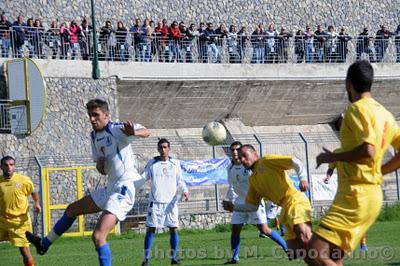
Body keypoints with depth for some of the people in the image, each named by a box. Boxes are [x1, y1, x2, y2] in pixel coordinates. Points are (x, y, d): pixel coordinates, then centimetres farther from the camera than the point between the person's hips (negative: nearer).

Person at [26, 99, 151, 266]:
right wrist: (99, 163, -5)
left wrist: (133, 133, -49)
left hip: (124, 190, -10)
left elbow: (146, 132, -26)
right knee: (72, 209, 26)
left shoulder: (117, 130, -15)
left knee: (98, 236, -22)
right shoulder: (94, 136, 11)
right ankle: (44, 244, 45)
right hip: (110, 188, 10)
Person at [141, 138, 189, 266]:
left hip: (171, 202, 1)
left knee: (173, 229, -2)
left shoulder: (175, 163, 8)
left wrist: (184, 191, -10)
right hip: (155, 202, -1)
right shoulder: (152, 163, 6)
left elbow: (180, 181, 9)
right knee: (150, 229, -4)